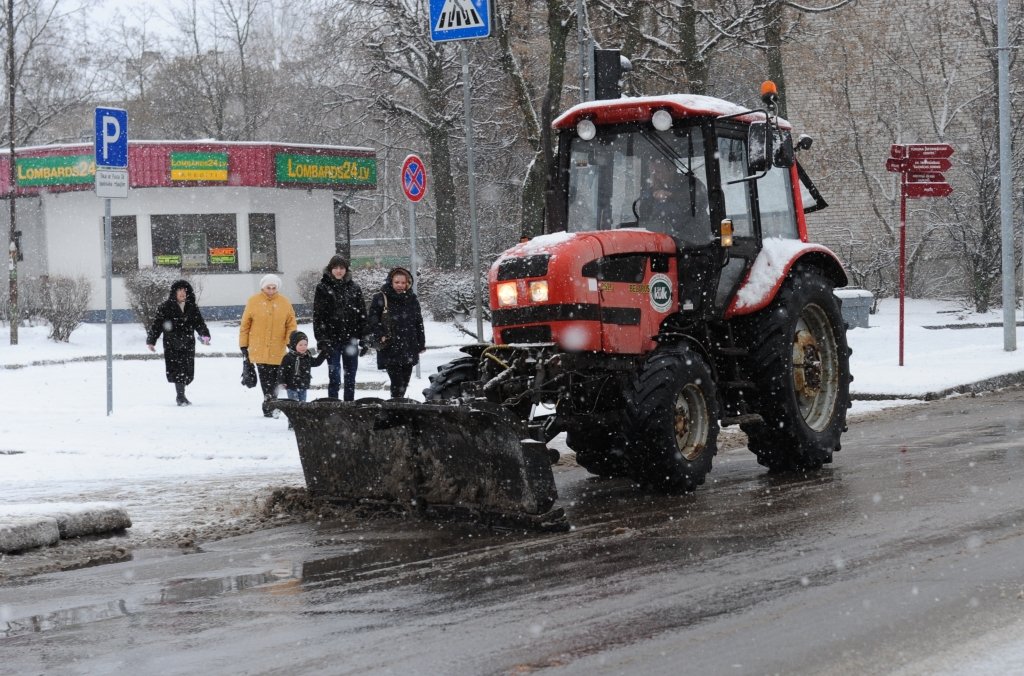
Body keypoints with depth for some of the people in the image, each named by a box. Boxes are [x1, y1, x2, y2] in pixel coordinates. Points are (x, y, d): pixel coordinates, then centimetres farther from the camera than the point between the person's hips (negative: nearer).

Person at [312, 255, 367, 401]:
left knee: (350, 378, 8)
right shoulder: (323, 288, 1)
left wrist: (364, 338, 3)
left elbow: (362, 315, 10)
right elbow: (317, 316, -2)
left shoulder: (354, 288, 9)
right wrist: (321, 340, -9)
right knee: (334, 377, -6)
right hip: (332, 339, -3)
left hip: (351, 339, 3)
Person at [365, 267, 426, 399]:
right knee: (397, 382, -13)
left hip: (409, 350, 5)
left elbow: (419, 322, 16)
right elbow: (371, 321, -2)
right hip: (390, 350, -5)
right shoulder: (380, 299, -4)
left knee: (405, 382, 10)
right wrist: (379, 338, -14)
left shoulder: (412, 299, 10)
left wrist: (421, 344, 15)